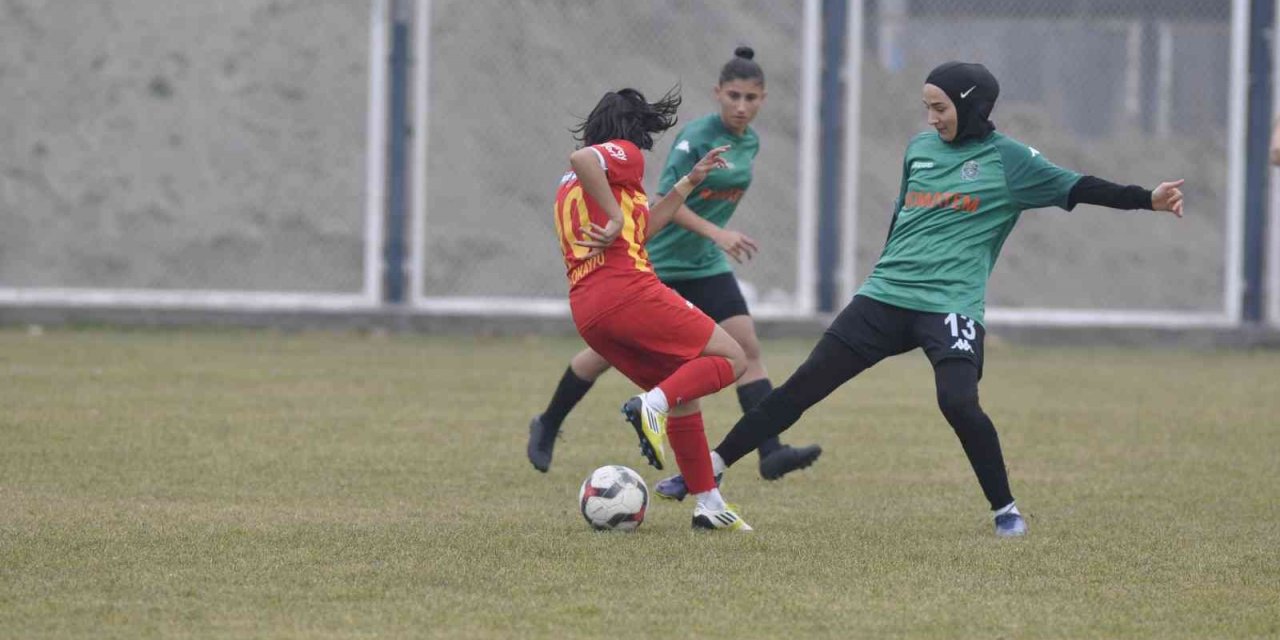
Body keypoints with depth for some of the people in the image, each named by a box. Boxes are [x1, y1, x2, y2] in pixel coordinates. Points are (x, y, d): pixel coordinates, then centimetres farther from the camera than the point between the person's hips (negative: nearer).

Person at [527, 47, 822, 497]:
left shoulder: (750, 142, 4)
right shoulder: (697, 136, -18)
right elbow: (666, 199, -26)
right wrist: (717, 234, -34)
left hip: (705, 266, 6)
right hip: (658, 264, -6)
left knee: (747, 349, -11)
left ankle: (770, 451, -19)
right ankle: (547, 427, 27)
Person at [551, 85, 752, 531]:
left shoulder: (569, 186, 28)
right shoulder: (623, 154, 1)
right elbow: (581, 158, -22)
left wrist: (689, 183, 35)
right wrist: (616, 217, -17)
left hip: (586, 310, 9)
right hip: (628, 291, -9)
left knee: (683, 396, 19)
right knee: (732, 359, -2)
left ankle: (707, 504, 15)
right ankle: (652, 405, -25)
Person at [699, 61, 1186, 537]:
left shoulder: (1009, 159, -2)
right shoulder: (919, 149, 12)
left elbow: (1079, 189, -6)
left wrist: (1147, 200, -17)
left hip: (952, 306, -4)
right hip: (885, 296, 4)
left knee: (958, 402, -25)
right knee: (808, 382, 0)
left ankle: (1006, 510, -7)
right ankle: (713, 465, 4)